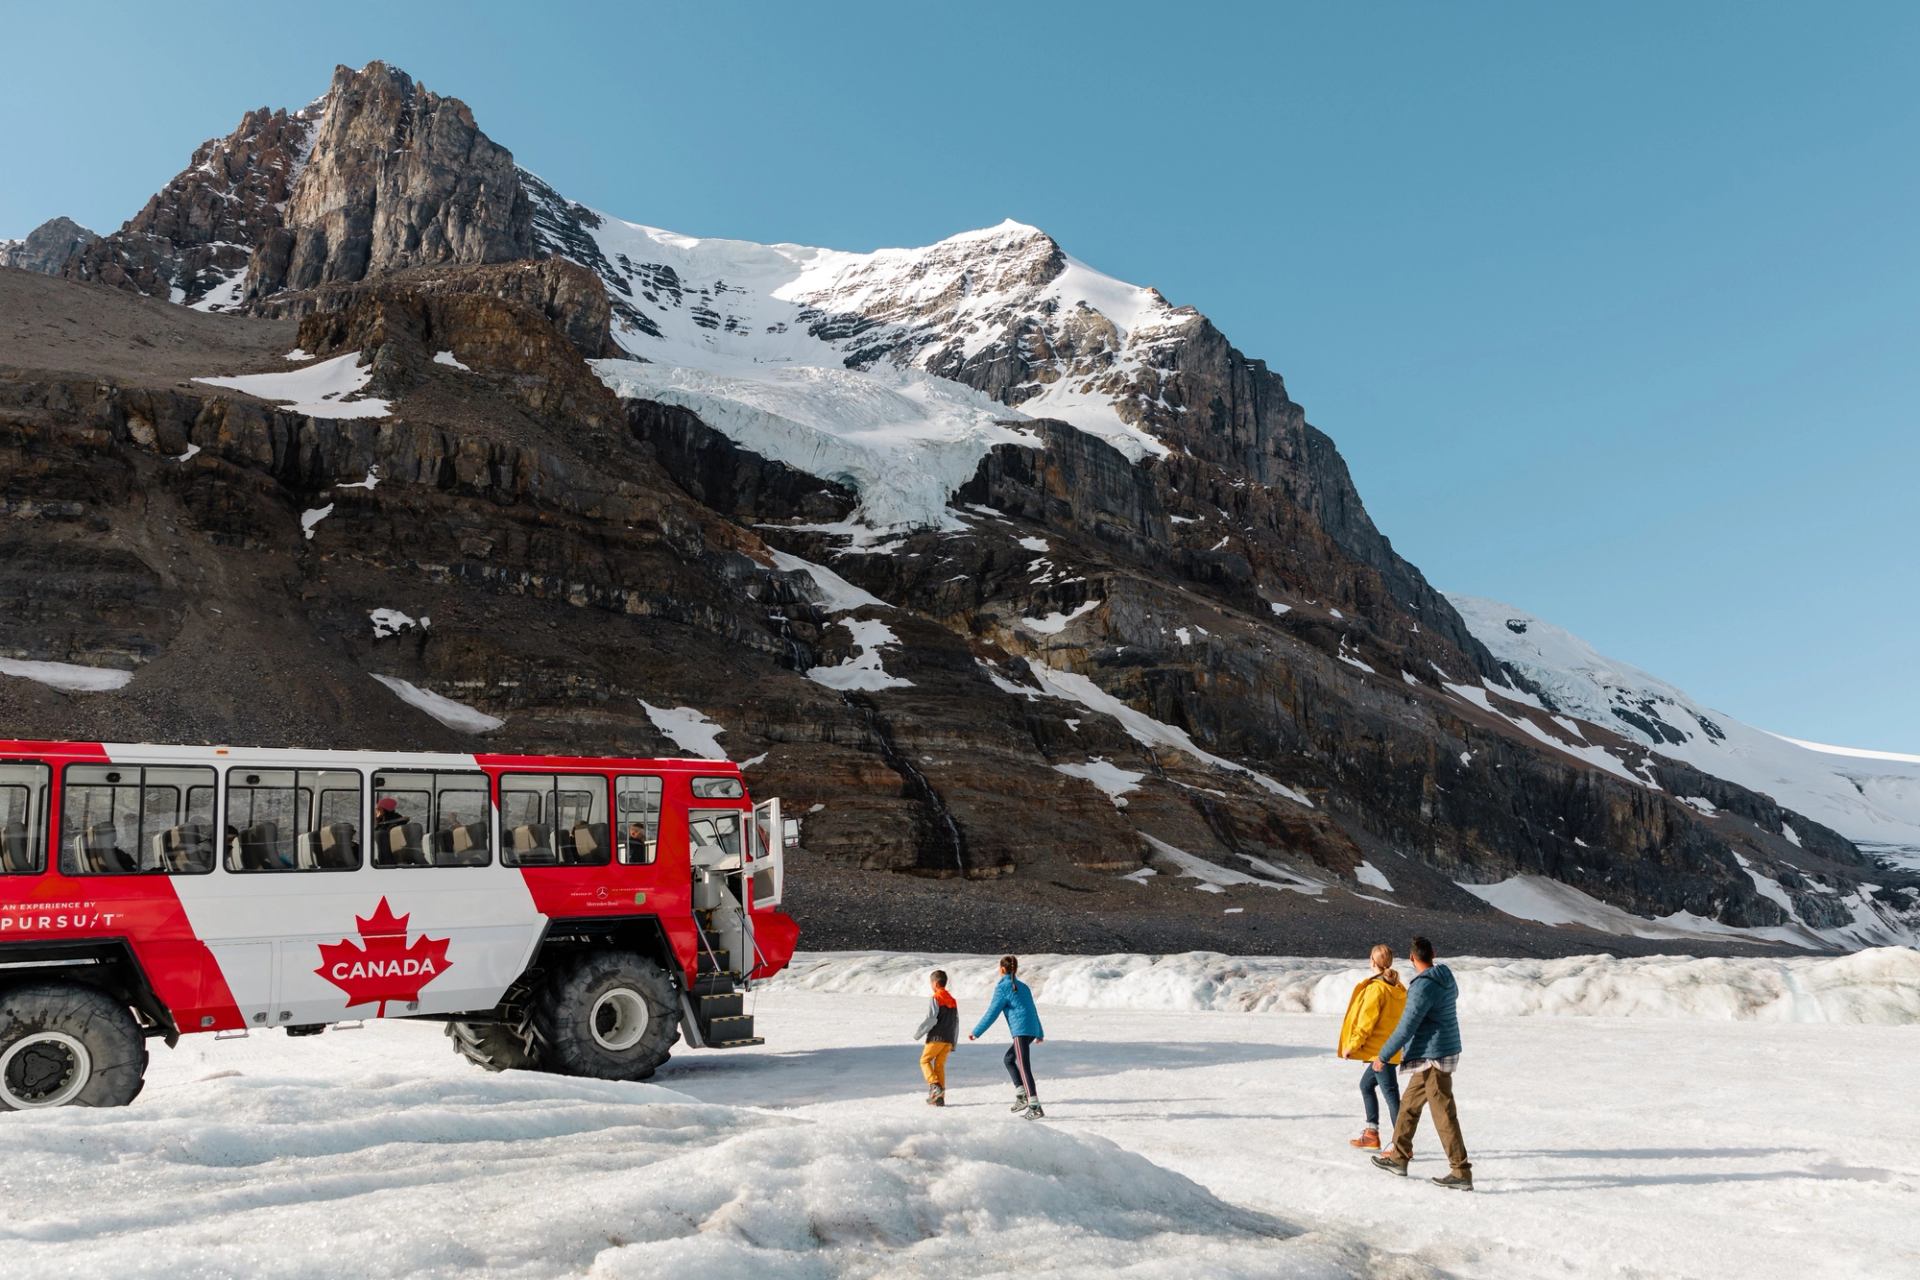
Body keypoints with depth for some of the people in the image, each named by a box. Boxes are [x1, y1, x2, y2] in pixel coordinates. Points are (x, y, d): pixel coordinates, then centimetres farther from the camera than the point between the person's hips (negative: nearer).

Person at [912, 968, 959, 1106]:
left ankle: (934, 1085, -14)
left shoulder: (935, 999, -7)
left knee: (925, 1060, 6)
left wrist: (917, 1033, -2)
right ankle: (939, 1097, 5)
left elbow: (930, 1019, -14)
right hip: (949, 1038, 7)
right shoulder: (952, 1000, 15)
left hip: (936, 1037, -7)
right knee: (940, 1064, 10)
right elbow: (956, 1022, 17)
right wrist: (954, 1042, 21)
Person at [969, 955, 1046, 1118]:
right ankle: (1022, 1095, 12)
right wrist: (1039, 1033, 37)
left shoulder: (1003, 987, -4)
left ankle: (1035, 1107, -16)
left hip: (1021, 1031, -8)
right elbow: (1033, 1011, 26)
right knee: (1009, 1059, 22)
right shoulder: (1023, 986, 18)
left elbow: (991, 1013, -6)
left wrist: (976, 1032, 2)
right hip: (1031, 1030, 8)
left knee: (1024, 1068, -10)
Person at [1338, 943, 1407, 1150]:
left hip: (1381, 1050, -9)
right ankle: (1371, 1135, 25)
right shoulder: (1398, 988, 9)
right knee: (1366, 1085, 22)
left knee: (1391, 1094, -8)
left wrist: (1352, 1045, -11)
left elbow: (1366, 1020, -18)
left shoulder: (1376, 988, -17)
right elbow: (1403, 1017, 15)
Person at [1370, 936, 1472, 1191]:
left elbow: (1406, 1027, -21)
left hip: (1433, 1057, -10)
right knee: (1409, 1103, 18)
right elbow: (1454, 995, 32)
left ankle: (1461, 1172, -3)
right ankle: (1399, 1157, 27)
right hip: (1440, 1052, 10)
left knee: (1444, 1114, -6)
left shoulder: (1423, 986, -21)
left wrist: (1383, 1056, -12)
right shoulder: (1447, 979, 6)